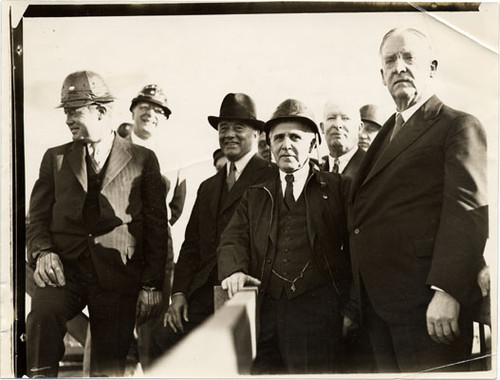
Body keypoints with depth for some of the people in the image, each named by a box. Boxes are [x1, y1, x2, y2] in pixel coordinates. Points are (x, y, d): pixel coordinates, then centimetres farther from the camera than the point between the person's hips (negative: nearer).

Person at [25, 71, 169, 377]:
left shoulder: (142, 159, 8)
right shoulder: (55, 158, 16)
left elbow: (157, 227, 6)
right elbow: (37, 217, 14)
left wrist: (152, 285, -1)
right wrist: (42, 252, -8)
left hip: (118, 274, -1)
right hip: (65, 267, 1)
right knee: (43, 310, -30)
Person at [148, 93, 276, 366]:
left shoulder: (271, 177, -1)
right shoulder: (208, 187, 23)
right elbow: (191, 245, 17)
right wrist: (179, 293, 5)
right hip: (203, 297, 6)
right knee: (161, 340, -10)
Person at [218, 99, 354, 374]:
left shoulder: (338, 189, 10)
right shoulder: (254, 196, 21)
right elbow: (233, 239, 12)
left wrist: (350, 309, -5)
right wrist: (234, 270, -12)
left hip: (317, 309, -3)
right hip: (265, 309, 3)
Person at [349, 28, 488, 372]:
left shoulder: (459, 126, -2)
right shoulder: (385, 136, 20)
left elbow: (469, 209, -14)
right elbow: (366, 214, 15)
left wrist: (447, 292, -23)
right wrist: (355, 306, 11)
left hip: (425, 304, -7)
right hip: (377, 303, 7)